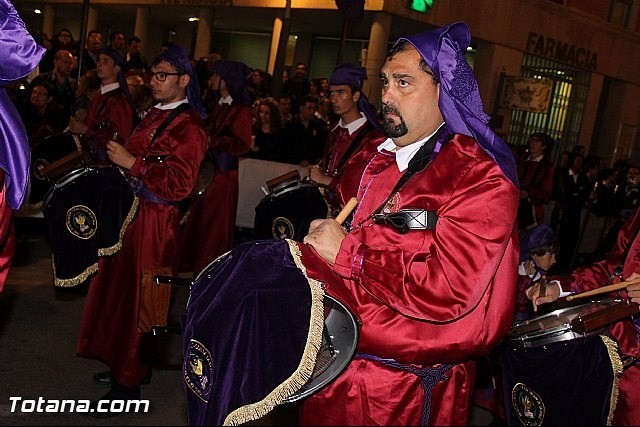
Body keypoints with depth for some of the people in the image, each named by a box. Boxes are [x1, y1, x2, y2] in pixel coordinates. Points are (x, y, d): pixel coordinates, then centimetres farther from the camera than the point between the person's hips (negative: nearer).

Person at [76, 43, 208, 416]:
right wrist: (117, 157, 10)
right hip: (131, 211, 8)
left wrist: (132, 163, -21)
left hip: (155, 221, -8)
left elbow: (179, 185, -22)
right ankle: (123, 363, 32)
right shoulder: (154, 115, 12)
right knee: (118, 288, 15)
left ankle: (129, 383, 14)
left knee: (137, 297, 0)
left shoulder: (190, 127, -14)